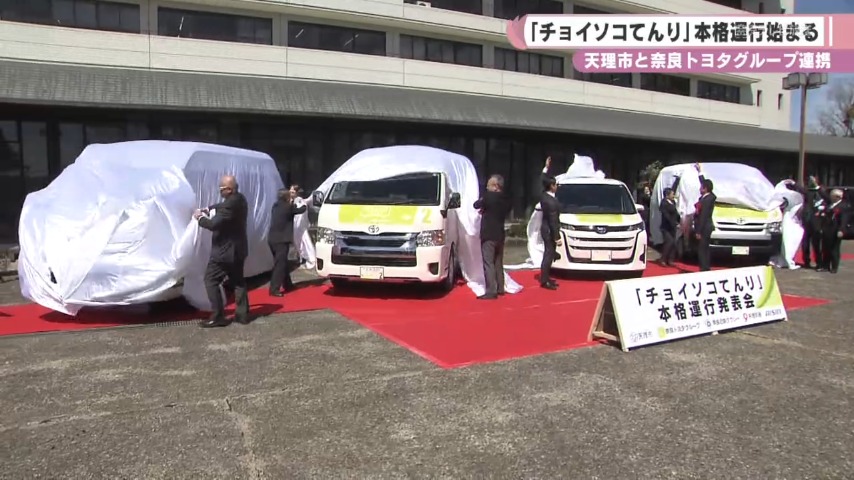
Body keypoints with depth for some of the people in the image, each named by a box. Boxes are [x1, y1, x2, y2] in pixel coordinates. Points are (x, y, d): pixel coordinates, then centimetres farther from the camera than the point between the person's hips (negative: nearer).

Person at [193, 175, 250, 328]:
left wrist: (200, 218, -9)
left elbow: (214, 224, -26)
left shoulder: (231, 203, -25)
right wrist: (208, 209, 6)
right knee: (238, 281, 14)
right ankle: (243, 314, 17)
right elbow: (222, 206, 22)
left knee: (210, 280, 0)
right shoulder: (239, 198, 5)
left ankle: (218, 317, 0)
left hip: (225, 250, -10)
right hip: (237, 248, 10)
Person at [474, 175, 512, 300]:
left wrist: (482, 200, 17)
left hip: (488, 235, -8)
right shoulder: (505, 200, 7)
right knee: (498, 263, 16)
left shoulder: (489, 196, -14)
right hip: (500, 235, 8)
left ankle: (491, 291, -12)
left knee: (488, 263, -8)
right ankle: (500, 288, 22)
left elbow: (476, 205, -3)